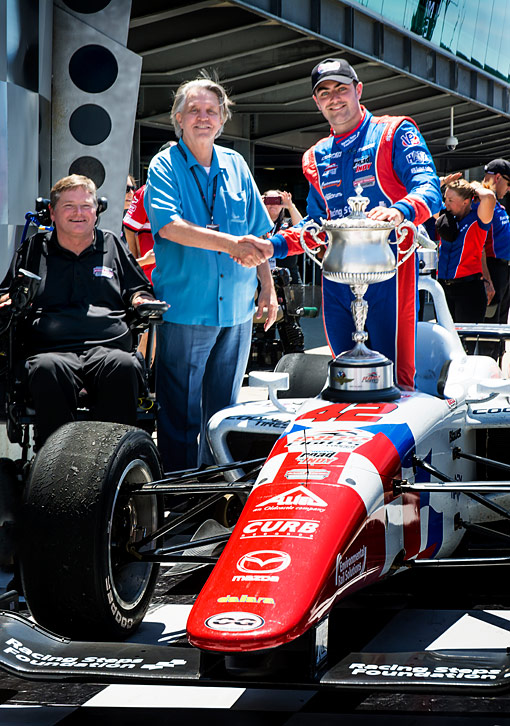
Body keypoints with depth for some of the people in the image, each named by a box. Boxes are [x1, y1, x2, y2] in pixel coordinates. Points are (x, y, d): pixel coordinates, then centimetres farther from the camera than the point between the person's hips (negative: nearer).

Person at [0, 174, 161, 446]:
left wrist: (141, 299, 8)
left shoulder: (112, 246, 28)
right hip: (52, 350, -1)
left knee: (125, 367, -39)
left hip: (108, 348, 1)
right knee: (47, 370, -40)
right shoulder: (34, 249, 26)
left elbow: (139, 289, 31)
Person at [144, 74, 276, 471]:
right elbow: (168, 225, -19)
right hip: (184, 305, -4)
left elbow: (256, 234, 17)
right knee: (181, 409, 0)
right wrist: (231, 243, -29)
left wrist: (268, 287, 11)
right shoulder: (165, 165, -2)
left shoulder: (236, 165, 11)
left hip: (236, 307, 4)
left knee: (223, 407, 12)